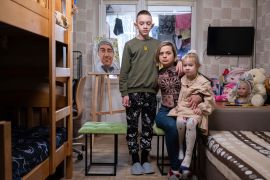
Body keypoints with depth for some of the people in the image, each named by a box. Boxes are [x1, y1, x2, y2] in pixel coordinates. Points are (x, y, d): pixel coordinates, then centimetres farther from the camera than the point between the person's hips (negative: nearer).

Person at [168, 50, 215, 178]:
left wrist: (201, 108, -14)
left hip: (196, 111, -3)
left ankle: (188, 158, -26)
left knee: (191, 123, -34)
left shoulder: (203, 82, -5)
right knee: (180, 121, -31)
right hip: (183, 108, 3)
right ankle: (180, 149, -9)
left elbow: (210, 100, -1)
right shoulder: (182, 80, 7)